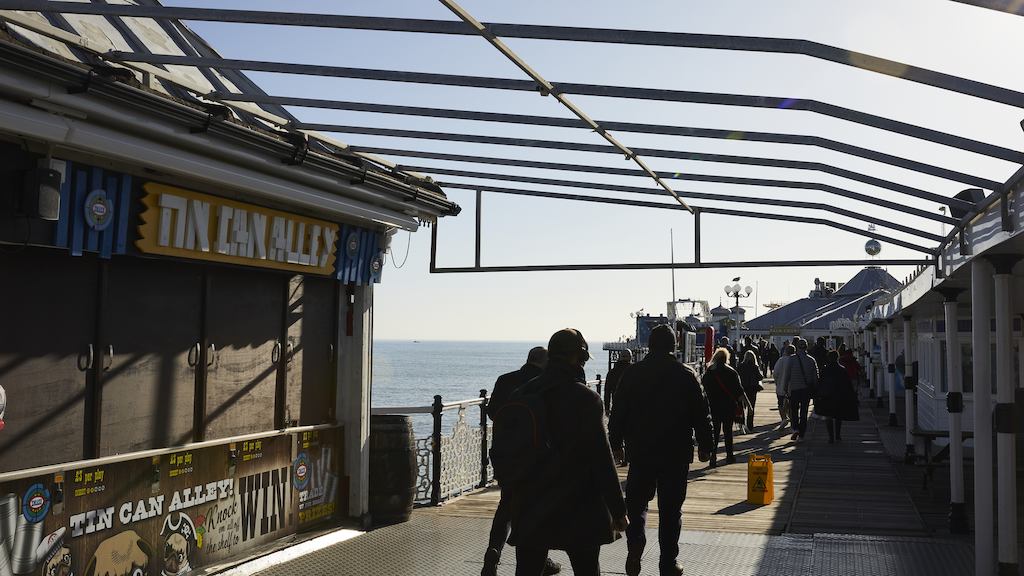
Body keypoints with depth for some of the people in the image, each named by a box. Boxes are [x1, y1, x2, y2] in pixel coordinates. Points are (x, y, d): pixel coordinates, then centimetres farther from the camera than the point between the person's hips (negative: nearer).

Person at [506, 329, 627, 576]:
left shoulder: (522, 395, 2)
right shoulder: (586, 399, -12)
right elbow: (602, 459, -13)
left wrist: (511, 500, 16)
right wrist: (618, 511, -6)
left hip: (529, 510, 4)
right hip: (579, 510, -4)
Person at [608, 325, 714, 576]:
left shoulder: (633, 373, -1)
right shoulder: (686, 375, -4)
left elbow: (618, 412, 2)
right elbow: (702, 415, -1)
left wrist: (615, 443, 12)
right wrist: (705, 447, 9)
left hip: (640, 451, 1)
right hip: (676, 453, 0)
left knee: (636, 501, 14)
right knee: (670, 508, 7)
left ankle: (635, 546, -8)